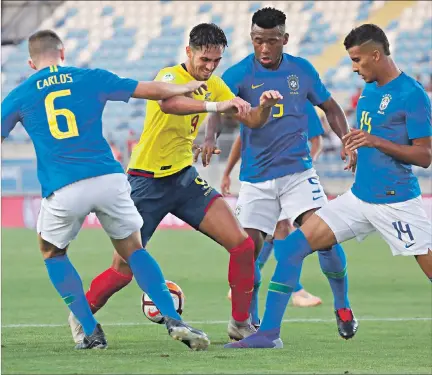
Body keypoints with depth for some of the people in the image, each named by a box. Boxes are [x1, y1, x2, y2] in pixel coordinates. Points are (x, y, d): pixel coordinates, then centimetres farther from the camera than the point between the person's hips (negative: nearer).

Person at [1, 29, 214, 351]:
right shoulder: (91, 79, 11)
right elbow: (152, 90, 15)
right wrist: (186, 88, 32)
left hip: (63, 190, -1)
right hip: (109, 179, 1)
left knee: (52, 253, 25)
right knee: (134, 250, 18)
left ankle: (92, 332, 13)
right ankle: (174, 320, 0)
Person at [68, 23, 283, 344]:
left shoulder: (214, 85, 5)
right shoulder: (170, 76, -18)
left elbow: (252, 120, 6)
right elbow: (168, 103, -43)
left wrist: (264, 106, -17)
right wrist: (216, 106, -55)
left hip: (185, 178, 6)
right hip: (147, 182, -6)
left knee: (242, 244, -9)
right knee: (124, 269, -2)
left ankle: (241, 323, 5)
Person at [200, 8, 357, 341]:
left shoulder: (302, 70, 2)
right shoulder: (240, 74, -7)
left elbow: (329, 106, 17)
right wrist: (210, 138, -43)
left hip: (298, 170, 1)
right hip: (255, 178, 0)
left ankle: (343, 308, 5)